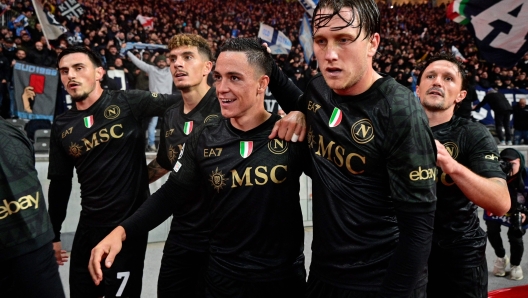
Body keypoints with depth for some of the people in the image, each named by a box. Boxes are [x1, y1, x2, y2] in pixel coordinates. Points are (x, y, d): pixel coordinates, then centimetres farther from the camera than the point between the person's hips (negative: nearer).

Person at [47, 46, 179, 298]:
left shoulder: (126, 103, -9)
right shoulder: (62, 126, 5)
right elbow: (59, 184, 11)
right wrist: (54, 234, 13)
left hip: (129, 223, -5)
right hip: (89, 225, 5)